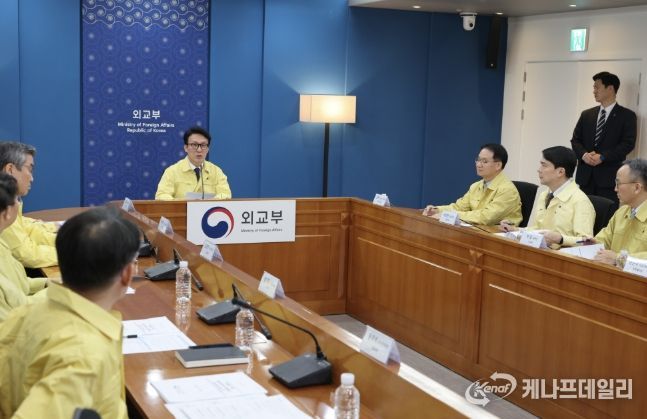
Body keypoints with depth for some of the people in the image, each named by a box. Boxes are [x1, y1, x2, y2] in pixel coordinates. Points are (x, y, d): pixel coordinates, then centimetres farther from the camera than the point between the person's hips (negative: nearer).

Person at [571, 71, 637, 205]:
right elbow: (575, 140, 12)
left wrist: (602, 157, -17)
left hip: (610, 176, -4)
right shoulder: (587, 114, 16)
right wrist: (584, 155, -9)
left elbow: (628, 143, -8)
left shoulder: (627, 115, 1)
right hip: (586, 175, 4)